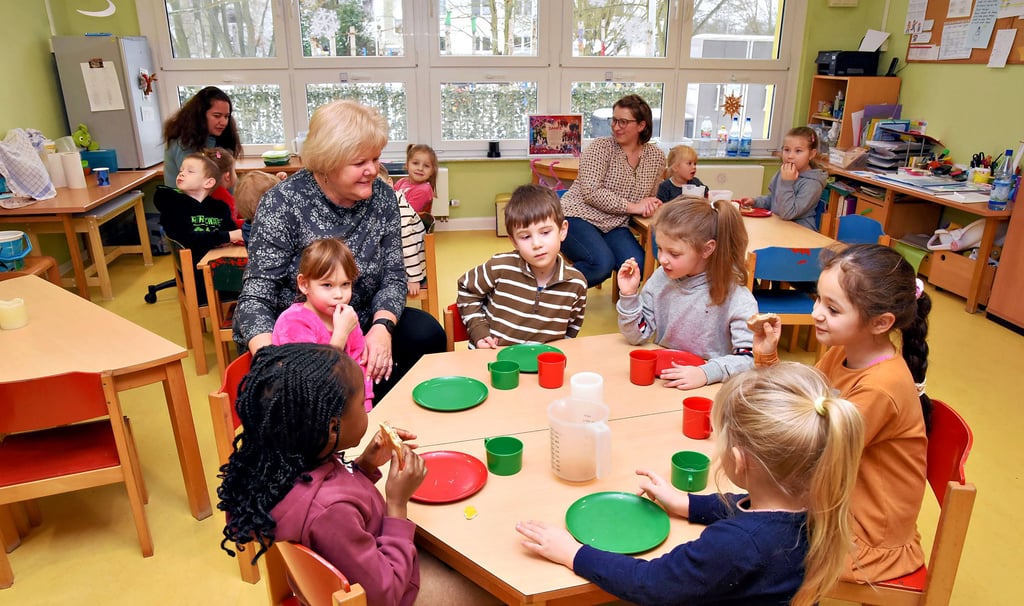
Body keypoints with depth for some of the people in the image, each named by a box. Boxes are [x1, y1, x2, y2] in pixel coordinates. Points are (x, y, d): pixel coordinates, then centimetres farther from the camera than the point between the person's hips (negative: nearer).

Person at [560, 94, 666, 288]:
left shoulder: (656, 156, 6)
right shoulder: (601, 147, -8)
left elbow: (649, 197, 20)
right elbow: (591, 192, -18)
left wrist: (650, 205, -5)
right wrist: (632, 206, -19)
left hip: (614, 226, 5)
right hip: (578, 216, -5)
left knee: (638, 266, -20)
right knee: (603, 263, -31)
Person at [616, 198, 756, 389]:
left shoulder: (736, 296, -11)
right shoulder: (660, 279, -1)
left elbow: (750, 357, -15)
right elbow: (637, 336, 5)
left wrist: (706, 373, -28)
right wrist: (629, 295, -9)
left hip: (711, 387, -1)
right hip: (660, 378, 2)